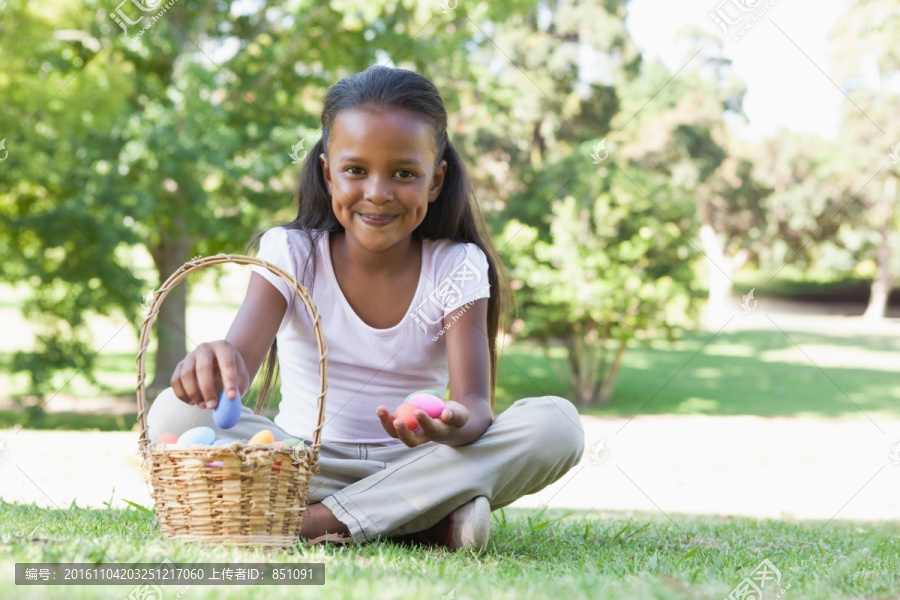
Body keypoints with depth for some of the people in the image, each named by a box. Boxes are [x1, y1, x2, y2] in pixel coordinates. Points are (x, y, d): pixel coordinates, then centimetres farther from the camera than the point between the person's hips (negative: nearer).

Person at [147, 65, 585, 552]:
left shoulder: (457, 268, -3)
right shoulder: (291, 254, -3)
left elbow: (476, 402, -16)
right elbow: (241, 356, -20)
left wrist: (454, 424, -42)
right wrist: (213, 366, -46)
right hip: (305, 466, 0)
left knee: (556, 425, -25)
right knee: (176, 414, -26)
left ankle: (319, 522, -28)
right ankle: (423, 521, -29)